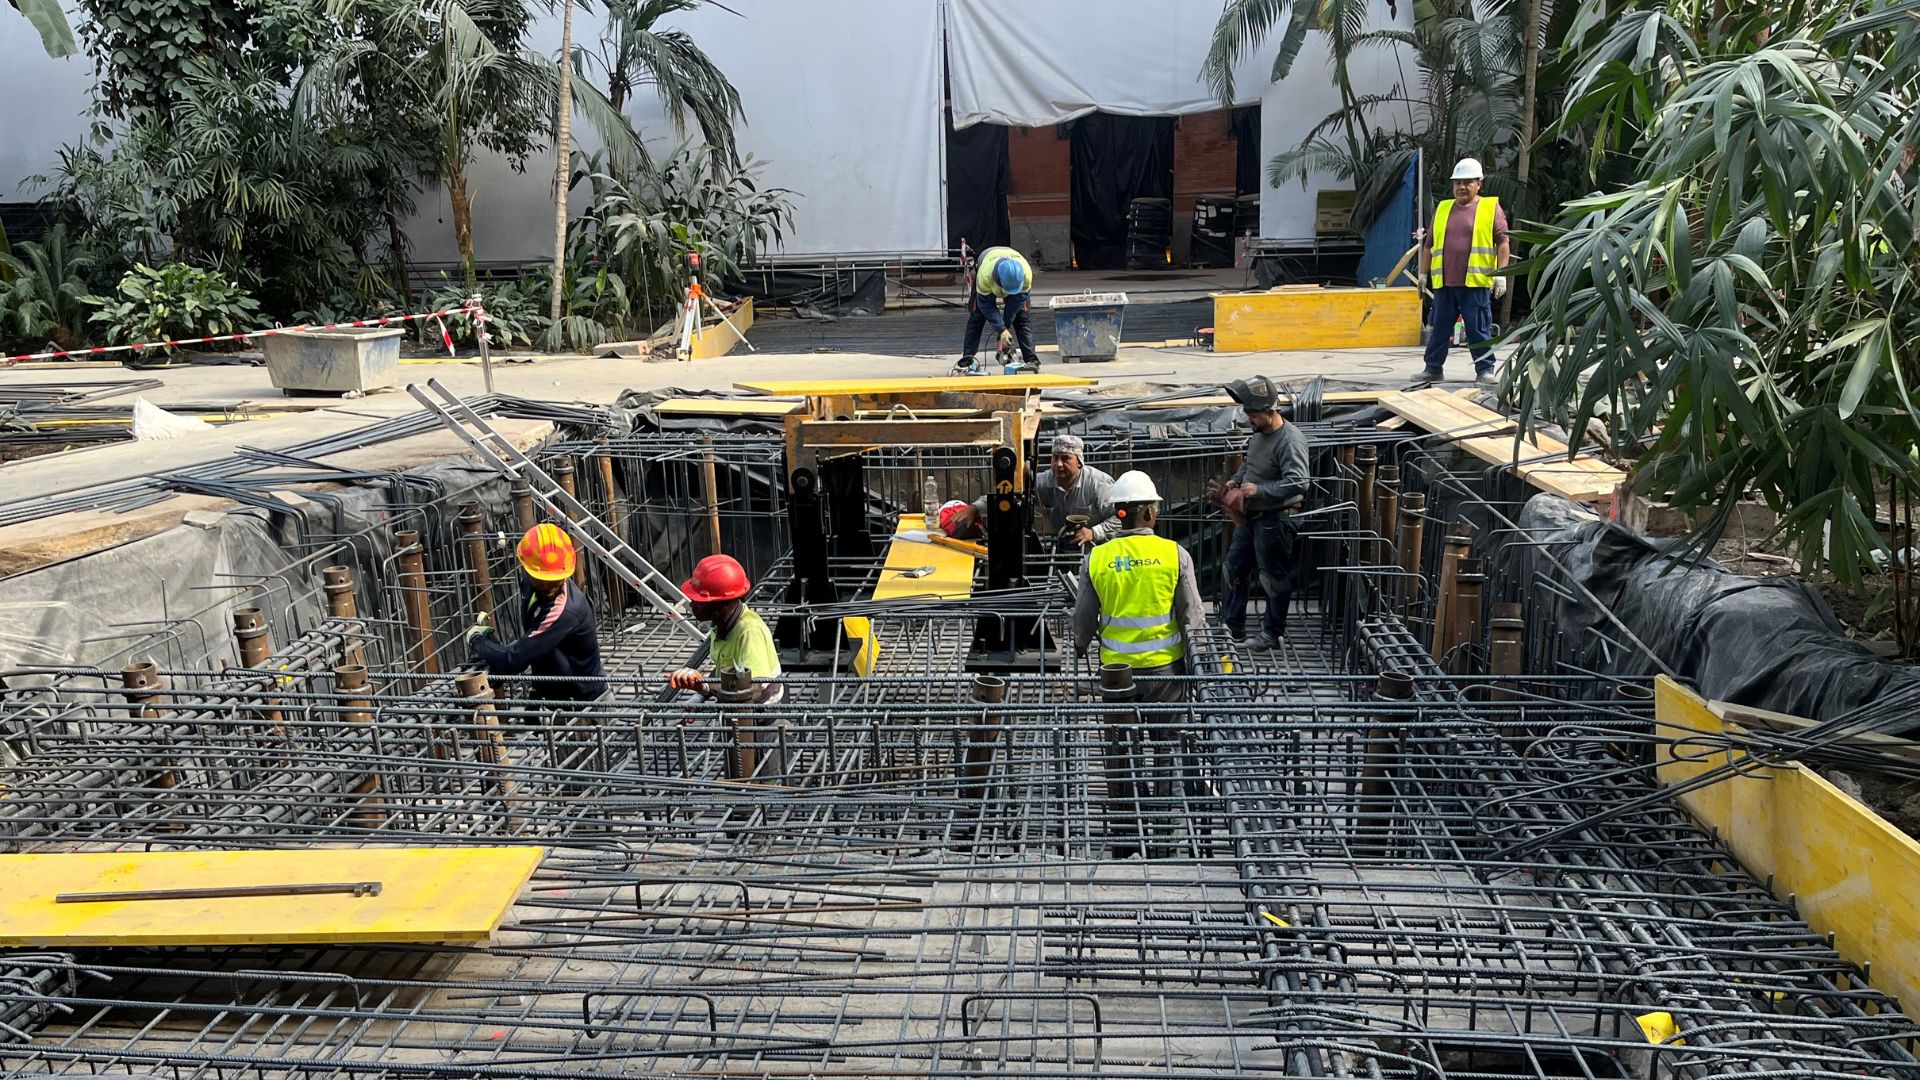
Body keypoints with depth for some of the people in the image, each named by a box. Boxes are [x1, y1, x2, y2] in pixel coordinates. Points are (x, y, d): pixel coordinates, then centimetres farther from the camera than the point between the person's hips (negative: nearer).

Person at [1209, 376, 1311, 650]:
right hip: (1251, 515, 9)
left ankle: (1274, 633, 21)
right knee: (1235, 568, 16)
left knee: (1274, 576, 5)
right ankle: (1233, 627, 29)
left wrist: (1259, 490, -30)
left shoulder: (1290, 441, -23)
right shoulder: (1259, 434, 5)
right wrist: (1235, 481, 4)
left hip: (1274, 519, -9)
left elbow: (1298, 482, -31)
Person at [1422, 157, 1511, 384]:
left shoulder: (1491, 207, 3)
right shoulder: (1443, 209, 14)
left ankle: (1485, 370, 8)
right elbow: (1430, 244, 18)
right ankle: (1433, 368, 18)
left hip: (1476, 282, -4)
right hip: (1444, 282, 4)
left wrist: (1501, 273, -8)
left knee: (1480, 331, 1)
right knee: (1439, 329, 9)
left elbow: (1503, 242, -1)